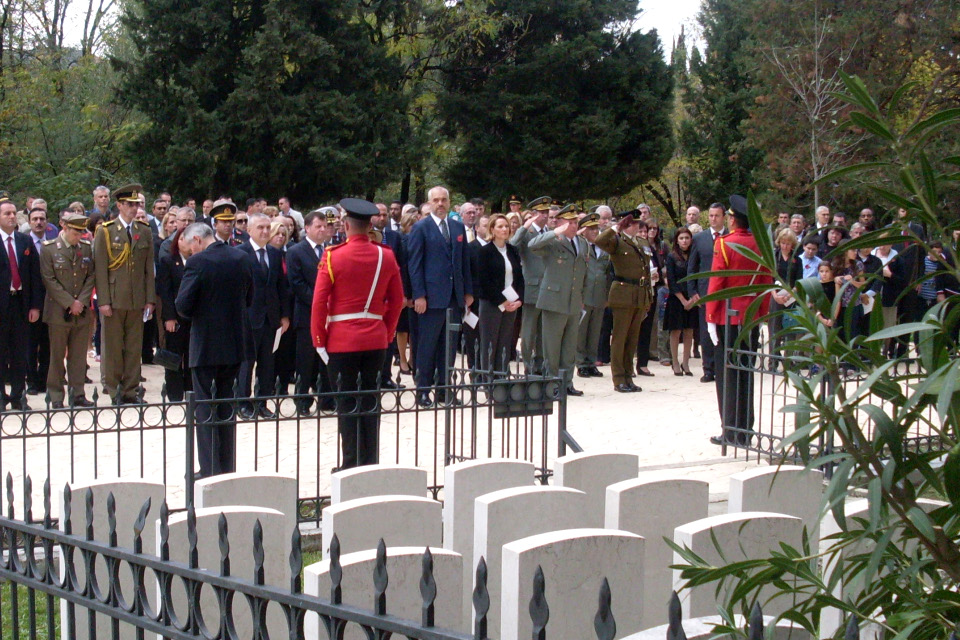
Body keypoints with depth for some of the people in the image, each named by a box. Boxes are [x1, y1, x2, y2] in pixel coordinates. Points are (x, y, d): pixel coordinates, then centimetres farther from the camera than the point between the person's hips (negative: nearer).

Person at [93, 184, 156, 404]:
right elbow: (100, 268, -3)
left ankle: (131, 390, 12)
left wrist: (150, 299, 4)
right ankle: (113, 389, 10)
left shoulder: (145, 232, 10)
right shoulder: (106, 231, 0)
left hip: (137, 300, 3)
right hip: (113, 299, -3)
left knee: (135, 347, 5)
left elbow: (149, 268, 10)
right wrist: (103, 301, -10)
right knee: (112, 346, 1)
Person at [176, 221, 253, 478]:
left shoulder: (197, 262, -15)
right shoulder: (241, 258, 3)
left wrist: (195, 314, 4)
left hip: (205, 344, -6)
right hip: (235, 343, 6)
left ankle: (209, 471, 3)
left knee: (204, 408, 2)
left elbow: (182, 305, -16)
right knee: (226, 405, 16)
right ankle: (228, 467, 22)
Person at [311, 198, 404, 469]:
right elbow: (397, 301, 8)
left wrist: (319, 340, -2)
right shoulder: (386, 256, 2)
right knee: (371, 401, 10)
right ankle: (371, 464, 15)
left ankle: (351, 465, 4)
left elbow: (319, 302, -10)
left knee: (347, 403, 2)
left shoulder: (333, 256, -9)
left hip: (342, 340, -3)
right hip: (376, 340, 4)